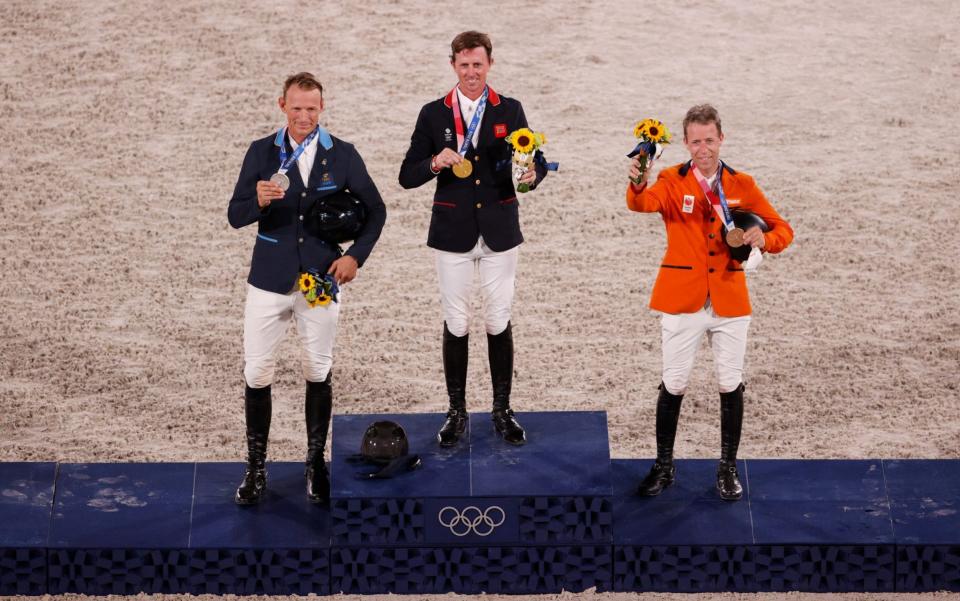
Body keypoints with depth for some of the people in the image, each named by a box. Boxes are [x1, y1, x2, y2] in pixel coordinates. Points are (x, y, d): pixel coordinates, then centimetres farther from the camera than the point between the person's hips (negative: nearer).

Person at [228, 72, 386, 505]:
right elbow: (235, 216, -4)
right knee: (256, 372, 0)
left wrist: (356, 255, -7)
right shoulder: (261, 153, -1)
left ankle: (316, 463, 23)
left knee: (318, 372, 10)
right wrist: (259, 201, -27)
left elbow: (375, 210, 7)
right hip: (269, 279, 0)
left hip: (320, 279, 0)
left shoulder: (343, 155, -1)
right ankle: (256, 467, 11)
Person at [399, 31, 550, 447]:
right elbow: (407, 177, 1)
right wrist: (435, 163, -19)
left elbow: (536, 160, 4)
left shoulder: (510, 111, 4)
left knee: (499, 321, 5)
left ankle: (503, 410, 16)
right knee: (456, 323, 4)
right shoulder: (433, 114, 3)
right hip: (453, 233, 0)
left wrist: (532, 173, -20)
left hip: (499, 232, 0)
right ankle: (456, 412, 15)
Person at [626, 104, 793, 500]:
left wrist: (763, 239, -16)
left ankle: (728, 468, 21)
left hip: (729, 301, 2)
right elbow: (644, 203, -27)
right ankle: (664, 466, 19)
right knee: (674, 384, 5)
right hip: (682, 300, -2)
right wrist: (639, 186, -51)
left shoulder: (741, 184, 2)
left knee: (731, 384, 7)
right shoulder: (673, 181, -4)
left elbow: (782, 230, 8)